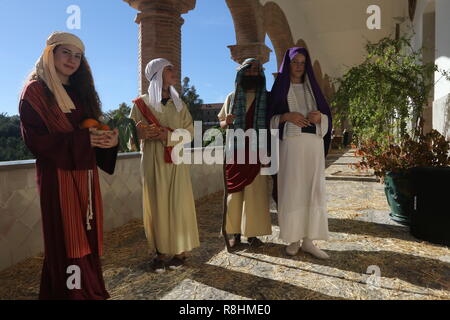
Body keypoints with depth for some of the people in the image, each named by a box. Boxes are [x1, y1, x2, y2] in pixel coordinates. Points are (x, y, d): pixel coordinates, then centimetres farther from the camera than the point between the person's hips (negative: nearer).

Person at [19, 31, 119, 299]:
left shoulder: (80, 91, 19)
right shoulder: (36, 90, -1)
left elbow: (94, 128, 16)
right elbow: (34, 138, -11)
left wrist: (110, 139, -7)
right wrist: (83, 139, -17)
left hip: (86, 174, 6)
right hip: (58, 175, -6)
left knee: (88, 236, 7)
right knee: (67, 240, -3)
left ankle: (90, 290, 18)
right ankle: (70, 291, 11)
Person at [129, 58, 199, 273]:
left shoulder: (178, 103, 12)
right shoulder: (142, 103, 4)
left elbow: (189, 130, 6)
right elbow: (133, 132, 3)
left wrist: (169, 135, -12)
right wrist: (146, 133, -19)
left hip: (176, 160, 2)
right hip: (153, 160, -2)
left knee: (178, 204, -1)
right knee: (157, 205, -1)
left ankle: (179, 251, 10)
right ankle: (161, 253, 10)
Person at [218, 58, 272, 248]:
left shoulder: (266, 98, 8)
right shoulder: (231, 98, 11)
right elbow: (221, 122, 16)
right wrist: (226, 122, -9)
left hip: (256, 152, -1)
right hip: (235, 151, 1)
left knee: (255, 192, -1)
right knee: (234, 192, 2)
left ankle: (252, 232, 11)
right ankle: (235, 232, 12)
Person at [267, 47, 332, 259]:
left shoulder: (312, 87, 18)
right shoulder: (280, 88, 10)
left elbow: (327, 116, 15)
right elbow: (271, 119, 4)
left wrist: (319, 117, -7)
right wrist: (287, 116, -15)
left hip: (314, 144, 3)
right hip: (290, 144, -3)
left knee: (312, 189, 0)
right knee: (292, 189, -4)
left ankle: (308, 240, 7)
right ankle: (293, 239, 8)